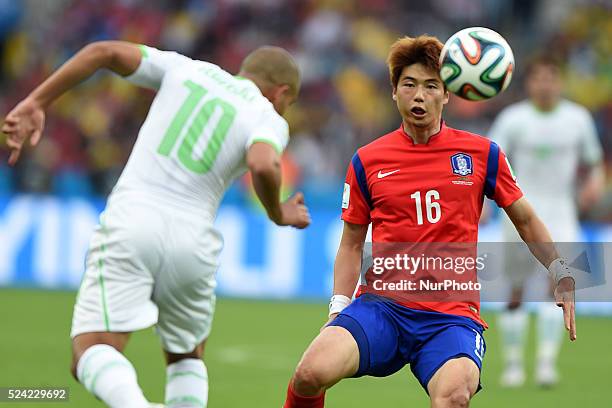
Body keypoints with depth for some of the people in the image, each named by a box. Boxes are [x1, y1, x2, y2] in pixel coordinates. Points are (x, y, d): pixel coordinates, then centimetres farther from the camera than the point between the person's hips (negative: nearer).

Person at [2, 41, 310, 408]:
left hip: (130, 224, 0)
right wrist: (278, 215, 5)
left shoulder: (185, 69, 17)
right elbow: (263, 165, -15)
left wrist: (36, 104, 7)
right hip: (192, 240, 0)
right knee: (187, 358, 24)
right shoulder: (270, 121, 8)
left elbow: (106, 51, 5)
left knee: (92, 354, -9)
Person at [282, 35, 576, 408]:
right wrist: (339, 307, 3)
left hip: (453, 315, -1)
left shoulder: (483, 154, 6)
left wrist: (562, 274, 8)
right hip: (381, 304, 1)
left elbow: (525, 218, 18)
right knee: (312, 373, -26)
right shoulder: (367, 161, 8)